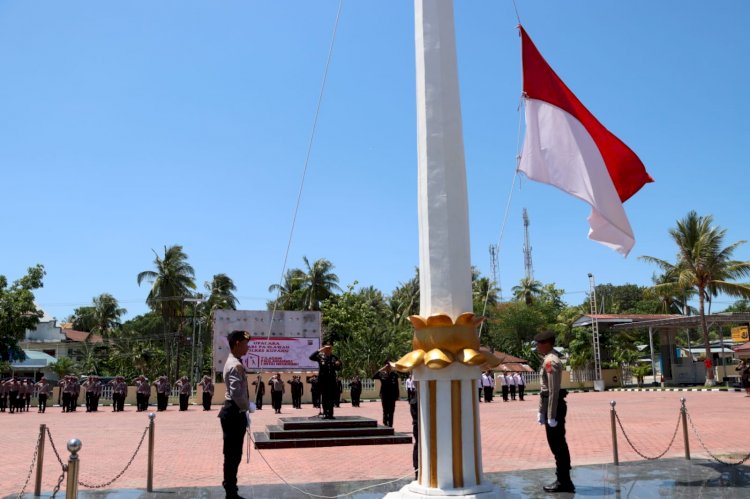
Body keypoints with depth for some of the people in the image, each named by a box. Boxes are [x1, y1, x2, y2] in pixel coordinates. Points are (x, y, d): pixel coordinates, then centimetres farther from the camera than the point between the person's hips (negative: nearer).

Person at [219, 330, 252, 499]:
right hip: (235, 413, -10)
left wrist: (245, 408, 12)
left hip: (235, 412, 10)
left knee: (234, 454, 16)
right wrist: (246, 408, -11)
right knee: (232, 454, -3)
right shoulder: (235, 365, -18)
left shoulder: (234, 363, 15)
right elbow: (237, 393, -27)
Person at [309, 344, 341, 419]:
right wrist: (319, 350, -17)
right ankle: (325, 413, 6)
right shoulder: (320, 356, 2)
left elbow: (338, 369, 15)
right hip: (323, 380, -3)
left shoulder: (334, 357, 10)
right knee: (324, 397, 1)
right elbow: (311, 357, -15)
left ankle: (330, 414, 9)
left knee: (332, 398, 2)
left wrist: (338, 364, -8)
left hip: (332, 380, 3)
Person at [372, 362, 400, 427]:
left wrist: (397, 395, 1)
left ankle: (390, 426, 12)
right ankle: (385, 425, 8)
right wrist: (381, 370, -18)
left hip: (392, 396, 1)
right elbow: (373, 377, -15)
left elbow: (396, 386, 4)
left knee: (391, 412, 6)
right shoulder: (382, 374, 0)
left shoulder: (394, 374, 1)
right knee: (385, 412, 3)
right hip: (384, 396, -1)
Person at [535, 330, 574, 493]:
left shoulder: (551, 361, -17)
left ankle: (564, 482, 5)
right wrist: (541, 411, 20)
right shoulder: (548, 360, 15)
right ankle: (564, 480, 21)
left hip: (554, 406, -10)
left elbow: (554, 391, -22)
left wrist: (552, 416, -22)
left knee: (557, 445, -2)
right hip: (550, 406, 10)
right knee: (558, 444, 14)